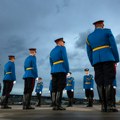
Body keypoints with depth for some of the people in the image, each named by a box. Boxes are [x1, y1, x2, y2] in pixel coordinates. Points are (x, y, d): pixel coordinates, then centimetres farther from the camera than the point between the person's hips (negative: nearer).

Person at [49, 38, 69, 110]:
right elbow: (65, 60, -8)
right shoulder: (62, 48, 1)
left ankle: (54, 105, 1)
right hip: (61, 71, -7)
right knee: (60, 88, -9)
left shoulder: (52, 51, 21)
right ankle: (58, 105, -12)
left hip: (54, 71, 7)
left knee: (54, 88, 2)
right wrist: (67, 71, -5)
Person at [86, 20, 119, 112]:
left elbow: (89, 53, 14)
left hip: (96, 61, 4)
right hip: (108, 59, -3)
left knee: (100, 82, 0)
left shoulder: (89, 37, 17)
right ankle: (109, 105, -14)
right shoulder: (107, 31, 8)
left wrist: (93, 64, 17)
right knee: (109, 81, -8)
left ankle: (103, 106, -3)